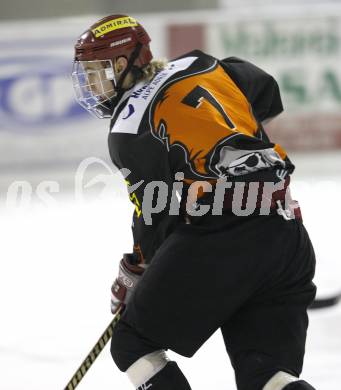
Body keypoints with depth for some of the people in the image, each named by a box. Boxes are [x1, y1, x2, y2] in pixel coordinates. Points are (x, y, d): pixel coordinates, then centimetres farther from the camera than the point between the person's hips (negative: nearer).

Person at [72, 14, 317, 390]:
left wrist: (132, 274, 14)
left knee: (134, 343, 10)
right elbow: (267, 93, 30)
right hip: (287, 235, 7)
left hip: (217, 240, -7)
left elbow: (155, 214, 0)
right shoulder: (197, 65, 16)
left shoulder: (127, 128, -1)